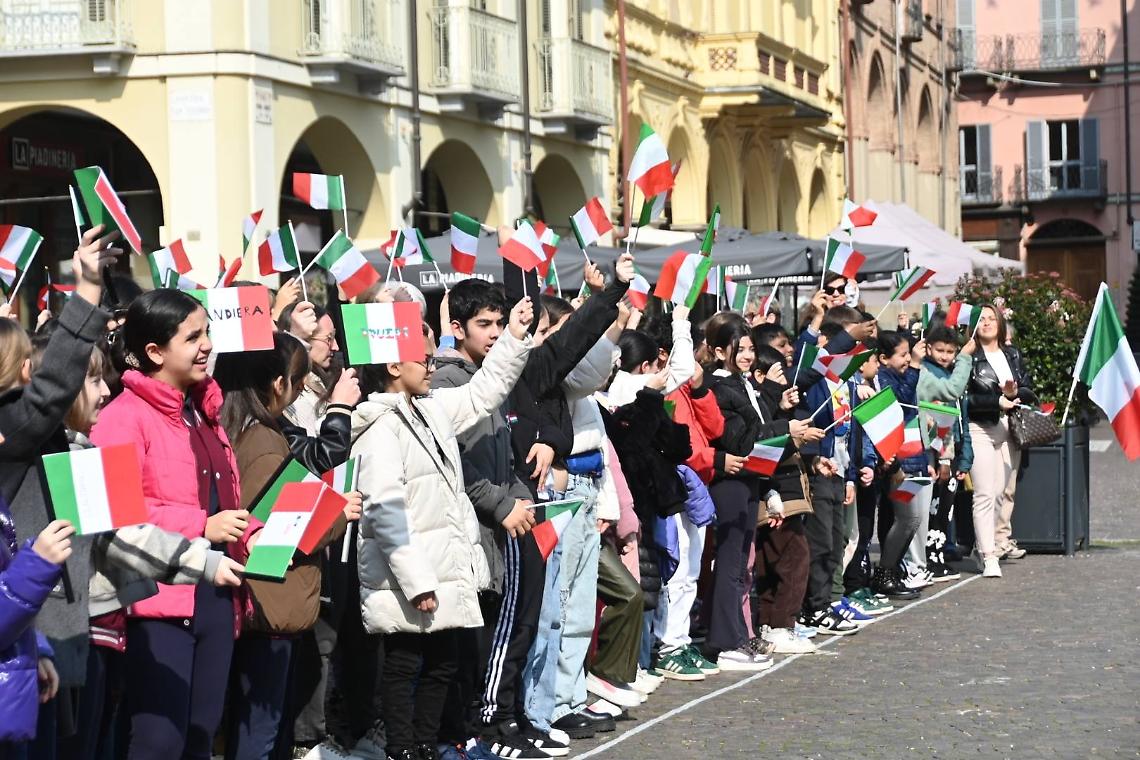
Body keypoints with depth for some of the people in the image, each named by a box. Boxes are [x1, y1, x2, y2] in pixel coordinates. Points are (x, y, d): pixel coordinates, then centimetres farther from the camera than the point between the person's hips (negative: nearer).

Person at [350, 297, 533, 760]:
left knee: (442, 662, 15)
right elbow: (386, 511, -22)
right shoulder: (379, 427, -15)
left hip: (443, 570, 9)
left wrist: (515, 338, 13)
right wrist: (415, 580, -24)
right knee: (404, 666, 1)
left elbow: (482, 394, 25)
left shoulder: (431, 409, 11)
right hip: (407, 580, -9)